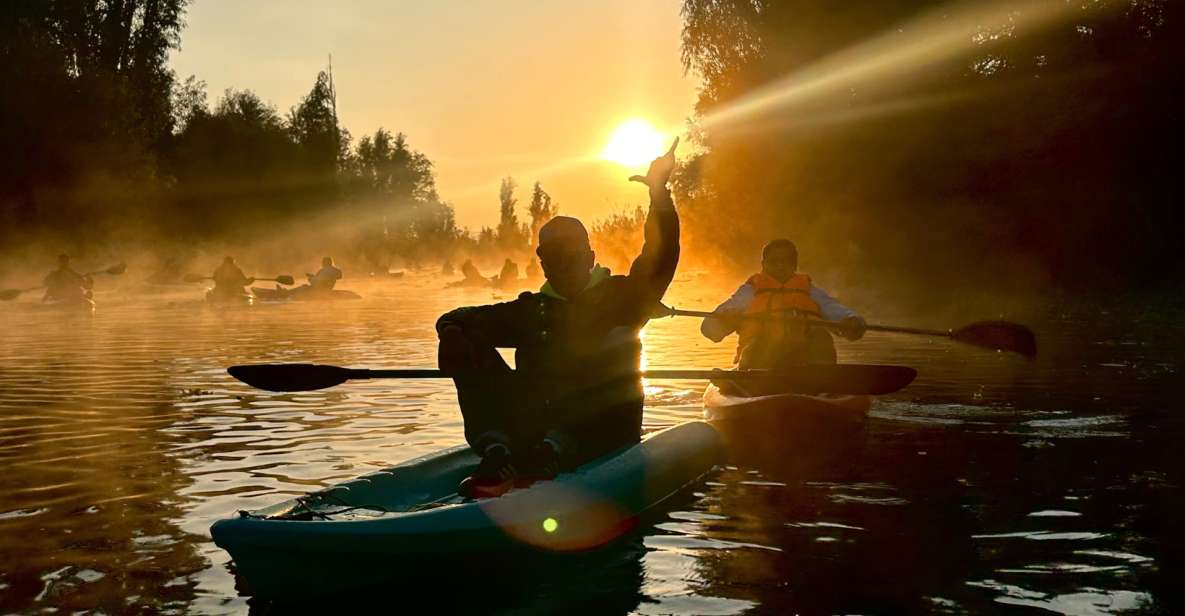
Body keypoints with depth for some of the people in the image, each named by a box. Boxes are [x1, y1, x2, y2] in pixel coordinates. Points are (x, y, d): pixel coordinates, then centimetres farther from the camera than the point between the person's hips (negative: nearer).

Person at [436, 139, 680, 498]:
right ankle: (497, 453, -33)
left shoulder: (620, 298, 12)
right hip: (533, 427, 3)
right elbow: (459, 318, 14)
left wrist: (659, 191, -14)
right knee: (465, 342, -11)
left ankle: (550, 453, -53)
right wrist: (452, 330, -9)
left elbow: (661, 255, -4)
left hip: (603, 432, -3)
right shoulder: (530, 310, 19)